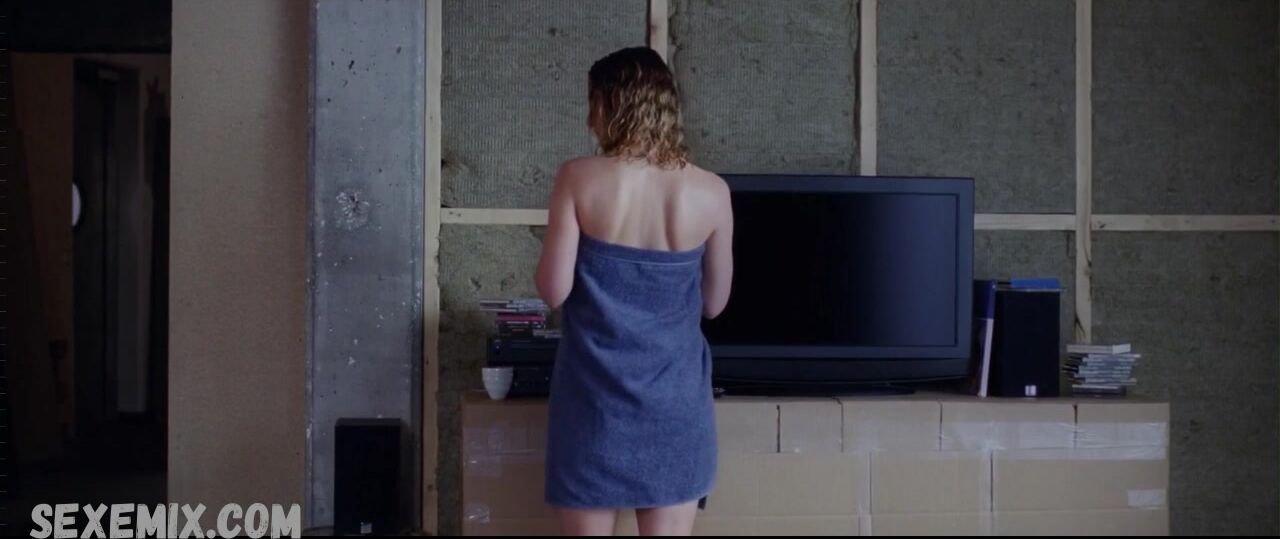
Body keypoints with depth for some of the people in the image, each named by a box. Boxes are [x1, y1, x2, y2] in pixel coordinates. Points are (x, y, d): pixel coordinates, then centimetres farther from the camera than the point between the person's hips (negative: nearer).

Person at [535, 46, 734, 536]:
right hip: (673, 396, 1)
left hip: (595, 393, -1)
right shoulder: (710, 192, -4)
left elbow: (554, 290, -9)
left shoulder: (578, 179, -10)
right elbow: (714, 302, 6)